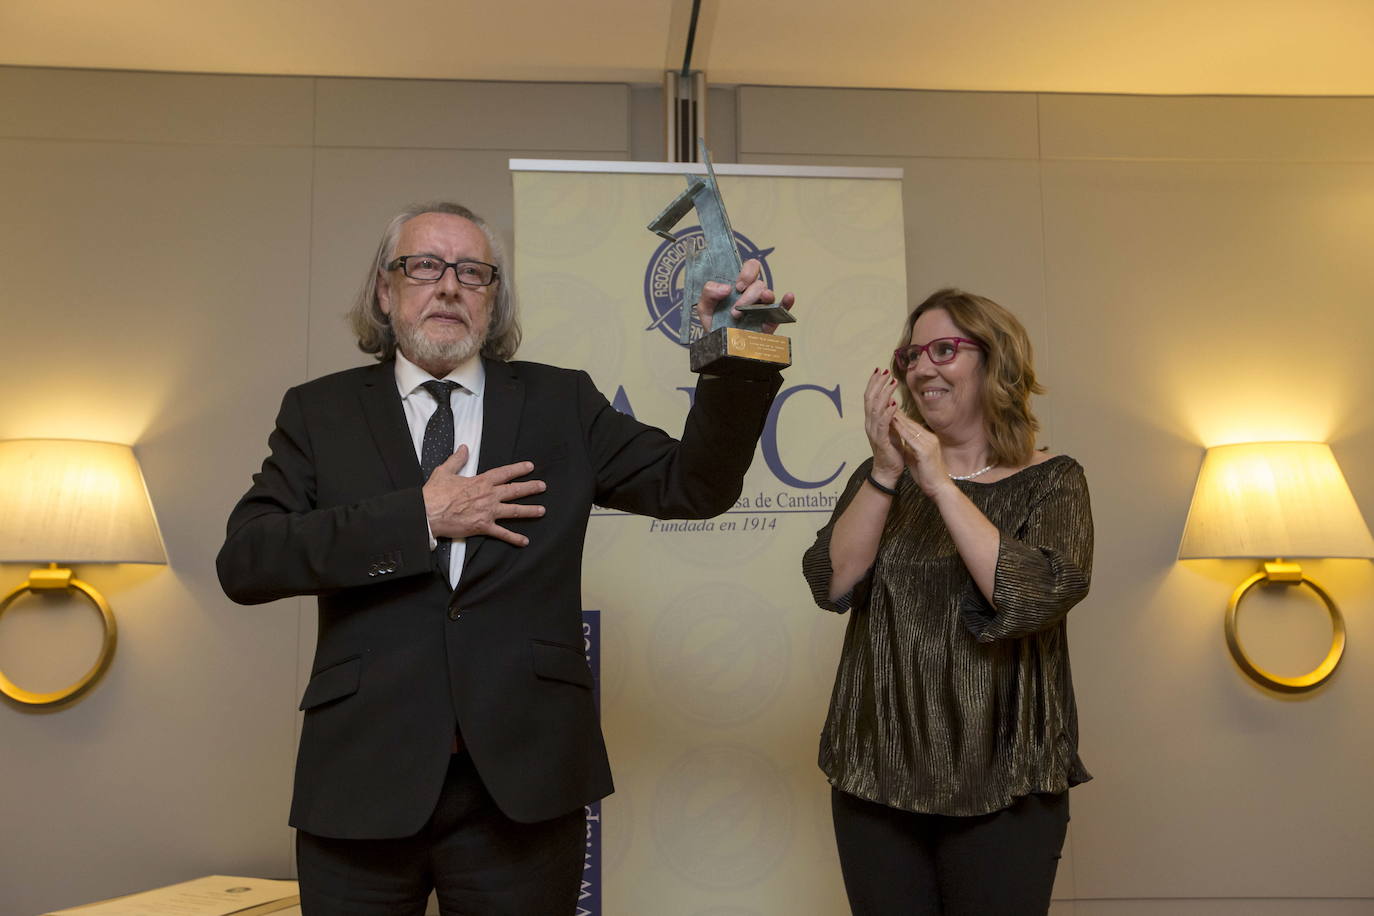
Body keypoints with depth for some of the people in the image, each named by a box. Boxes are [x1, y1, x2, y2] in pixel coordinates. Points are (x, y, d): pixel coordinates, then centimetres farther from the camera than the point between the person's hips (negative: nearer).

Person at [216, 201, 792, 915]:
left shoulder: (561, 403, 8)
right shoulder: (319, 412, 6)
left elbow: (692, 486, 1)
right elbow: (243, 562, -5)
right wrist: (420, 517, -12)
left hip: (523, 786, 0)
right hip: (361, 783, 0)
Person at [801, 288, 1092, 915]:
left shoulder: (1050, 481, 0)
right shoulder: (880, 478, 8)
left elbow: (1035, 598, -17)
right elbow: (832, 585, -6)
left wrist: (942, 485, -19)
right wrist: (886, 473, -15)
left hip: (1000, 786, -2)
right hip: (876, 776, 3)